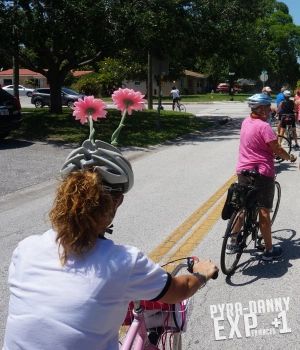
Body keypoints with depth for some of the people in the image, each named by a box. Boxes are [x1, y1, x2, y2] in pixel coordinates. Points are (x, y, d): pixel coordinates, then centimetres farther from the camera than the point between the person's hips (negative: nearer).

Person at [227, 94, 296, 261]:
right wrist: (291, 157, 1)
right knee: (264, 212, 1)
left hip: (243, 171, 7)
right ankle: (269, 250, 12)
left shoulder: (246, 122, 6)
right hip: (262, 173, -7)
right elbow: (277, 149, -16)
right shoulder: (264, 126, -17)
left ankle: (232, 243, 24)